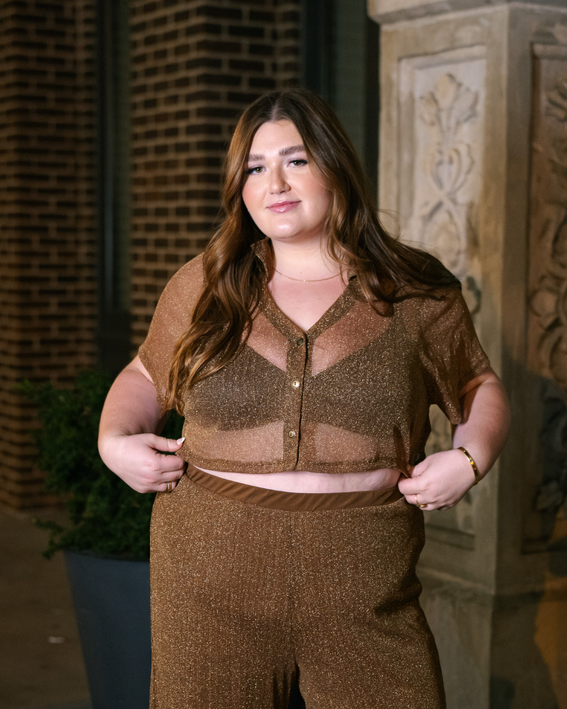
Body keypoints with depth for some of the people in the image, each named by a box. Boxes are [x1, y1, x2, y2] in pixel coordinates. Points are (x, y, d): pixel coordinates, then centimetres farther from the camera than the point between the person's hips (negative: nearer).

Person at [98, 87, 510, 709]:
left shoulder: (416, 293, 3)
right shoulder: (201, 287, 7)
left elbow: (478, 388, 15)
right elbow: (145, 377, 20)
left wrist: (469, 458, -3)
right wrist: (114, 440, 2)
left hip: (362, 591, -1)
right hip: (213, 584, 1)